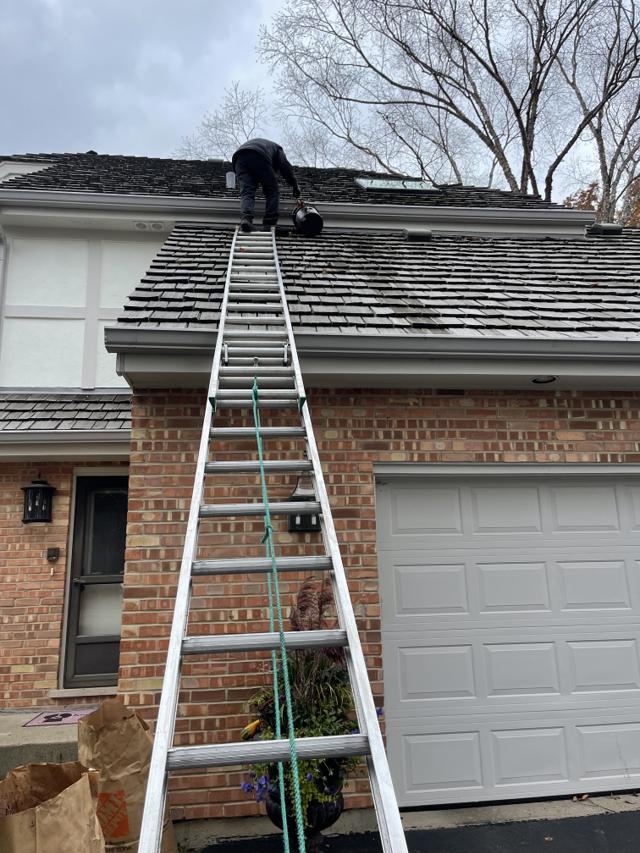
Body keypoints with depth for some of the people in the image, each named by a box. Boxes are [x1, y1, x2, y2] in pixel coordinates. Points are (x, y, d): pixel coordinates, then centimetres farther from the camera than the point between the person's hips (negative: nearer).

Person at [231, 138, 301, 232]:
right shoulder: (276, 148, 32)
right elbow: (286, 168, 14)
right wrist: (295, 188, 15)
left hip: (238, 158, 4)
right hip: (259, 157, -4)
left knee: (246, 193, 1)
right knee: (272, 192, 7)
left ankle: (245, 218, -25)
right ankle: (270, 224, -2)